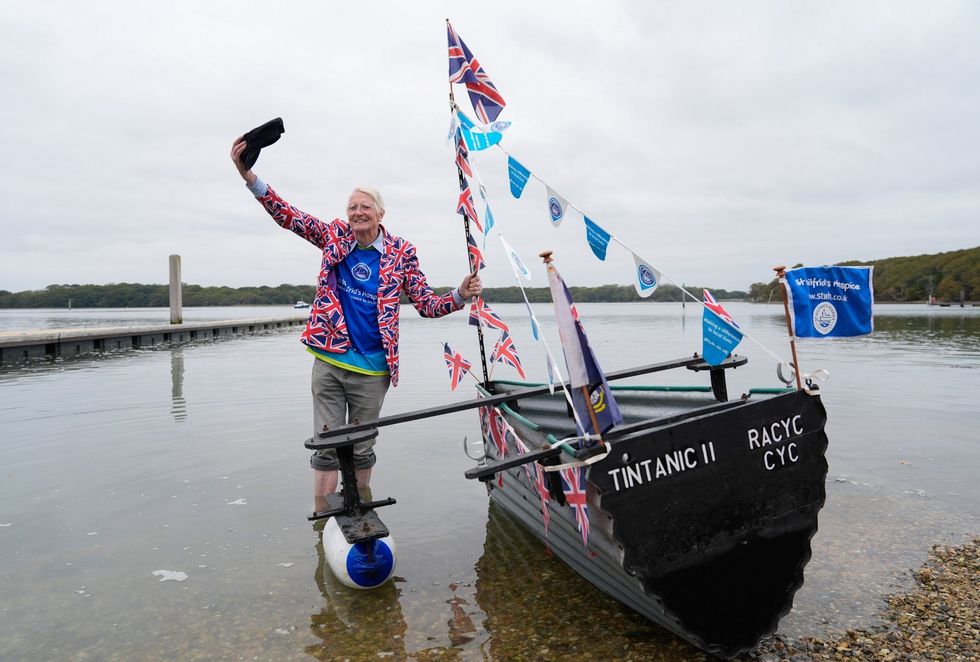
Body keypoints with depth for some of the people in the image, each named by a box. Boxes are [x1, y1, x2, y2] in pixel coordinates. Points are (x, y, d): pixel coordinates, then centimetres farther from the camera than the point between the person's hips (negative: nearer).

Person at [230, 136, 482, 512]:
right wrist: (248, 175, -15)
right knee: (327, 446, 5)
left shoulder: (401, 253, -2)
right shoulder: (335, 237, 2)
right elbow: (289, 216, -3)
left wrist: (461, 296, -20)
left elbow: (426, 304, -2)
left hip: (371, 369, -1)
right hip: (328, 360, 1)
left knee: (362, 451, 13)